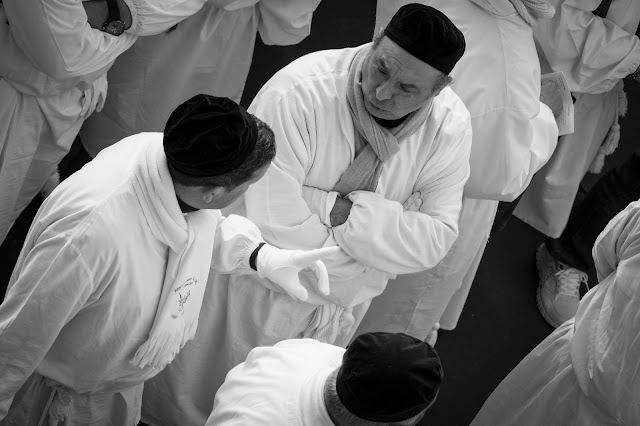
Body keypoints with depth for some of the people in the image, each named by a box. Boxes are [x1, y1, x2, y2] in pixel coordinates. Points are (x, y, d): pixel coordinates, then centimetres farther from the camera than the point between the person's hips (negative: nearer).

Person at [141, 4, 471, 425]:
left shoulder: (451, 126, -19)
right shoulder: (298, 94, -35)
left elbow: (435, 239, -20)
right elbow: (273, 228, -36)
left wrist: (340, 210, -32)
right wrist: (380, 243, -24)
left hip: (340, 294, 4)